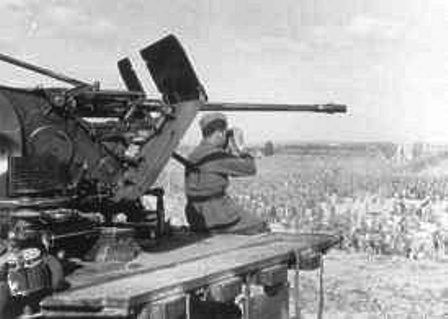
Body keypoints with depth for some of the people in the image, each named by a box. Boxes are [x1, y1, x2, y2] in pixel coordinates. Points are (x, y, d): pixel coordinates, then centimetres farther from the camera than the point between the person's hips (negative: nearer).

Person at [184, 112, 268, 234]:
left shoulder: (195, 154, 10)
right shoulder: (216, 155, -18)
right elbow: (250, 168, -13)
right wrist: (237, 152, 0)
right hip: (217, 218, -9)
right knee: (260, 226, 7)